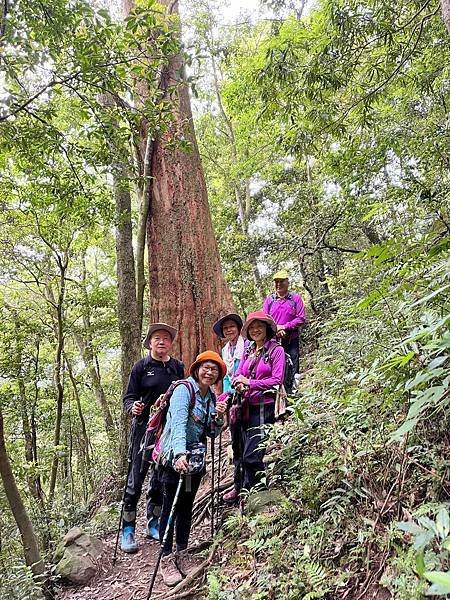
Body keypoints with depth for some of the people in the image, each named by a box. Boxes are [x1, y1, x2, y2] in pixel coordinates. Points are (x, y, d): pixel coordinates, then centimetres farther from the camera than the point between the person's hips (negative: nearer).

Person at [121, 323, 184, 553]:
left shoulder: (178, 367, 9)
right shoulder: (141, 366, -1)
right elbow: (128, 397, -2)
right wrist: (133, 407, -22)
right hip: (144, 428, -3)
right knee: (136, 479, -1)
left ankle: (153, 524, 29)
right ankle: (128, 531, 12)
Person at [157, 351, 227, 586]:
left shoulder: (212, 397, 7)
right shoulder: (184, 390, -16)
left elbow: (212, 433, 12)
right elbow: (178, 423, -30)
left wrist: (219, 417, -8)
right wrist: (180, 454, -43)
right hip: (175, 457, -6)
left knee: (186, 507, 13)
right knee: (170, 507, 0)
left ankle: (181, 555, 26)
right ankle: (167, 559, 12)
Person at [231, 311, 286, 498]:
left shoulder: (276, 350, -4)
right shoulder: (248, 351, 14)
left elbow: (277, 380, -11)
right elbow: (238, 375, 11)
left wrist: (249, 382, -14)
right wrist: (239, 385, -13)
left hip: (264, 407, -6)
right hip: (247, 408, 6)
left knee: (252, 454, -8)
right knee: (239, 450, 11)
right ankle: (240, 488, 27)